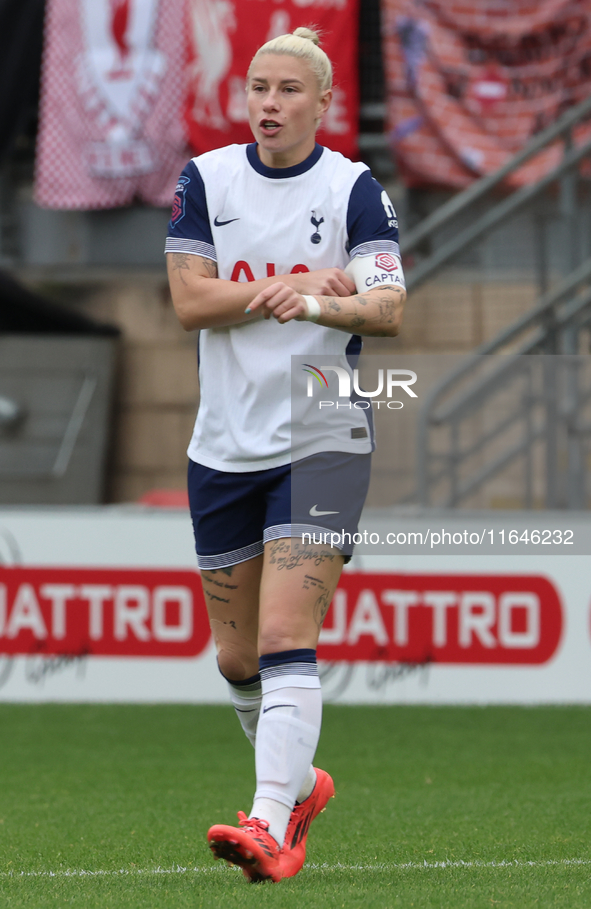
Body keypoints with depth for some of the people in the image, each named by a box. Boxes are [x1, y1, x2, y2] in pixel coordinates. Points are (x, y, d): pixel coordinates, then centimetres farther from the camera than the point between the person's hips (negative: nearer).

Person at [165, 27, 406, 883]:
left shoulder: (354, 189, -5)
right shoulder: (205, 179, 2)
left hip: (322, 442, -4)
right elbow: (190, 299, -5)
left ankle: (270, 825, -26)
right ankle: (300, 781, 37)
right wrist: (287, 285, -14)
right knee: (237, 657, 12)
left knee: (286, 639, -17)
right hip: (224, 448, 4)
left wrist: (318, 302, -35)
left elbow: (389, 308, -17)